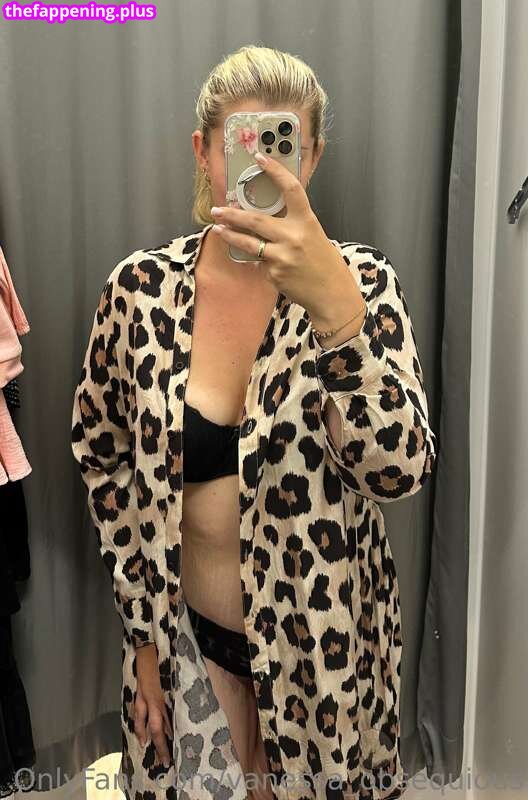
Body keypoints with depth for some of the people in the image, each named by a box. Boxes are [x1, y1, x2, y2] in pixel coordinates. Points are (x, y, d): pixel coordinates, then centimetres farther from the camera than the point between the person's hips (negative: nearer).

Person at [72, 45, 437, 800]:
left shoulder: (361, 279, -13)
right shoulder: (141, 286, -10)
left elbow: (400, 470, -25)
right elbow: (103, 453, 2)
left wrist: (335, 307, -40)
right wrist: (143, 627, 4)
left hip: (323, 631, 0)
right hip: (190, 628, 1)